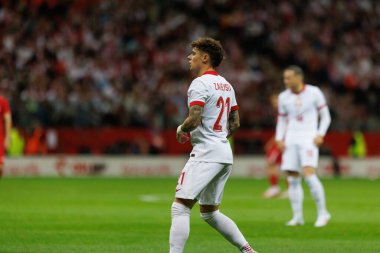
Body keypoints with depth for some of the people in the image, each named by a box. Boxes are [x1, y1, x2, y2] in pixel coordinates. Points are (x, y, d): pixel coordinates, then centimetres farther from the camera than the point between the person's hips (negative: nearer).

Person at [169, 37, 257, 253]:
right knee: (210, 212, 19)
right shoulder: (226, 85, 17)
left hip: (206, 154, -9)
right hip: (226, 154, 9)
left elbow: (194, 120, -21)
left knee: (180, 207, -12)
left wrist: (181, 129, -2)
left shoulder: (200, 84, -11)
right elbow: (235, 123, 22)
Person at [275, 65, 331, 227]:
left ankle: (322, 213, -8)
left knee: (309, 174, -19)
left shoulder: (314, 93, -2)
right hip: (291, 141, 4)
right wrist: (279, 139, 1)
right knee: (292, 179, 0)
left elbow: (325, 116, 4)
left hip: (309, 139, -4)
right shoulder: (283, 97, 7)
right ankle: (297, 216, 8)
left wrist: (320, 135, -10)